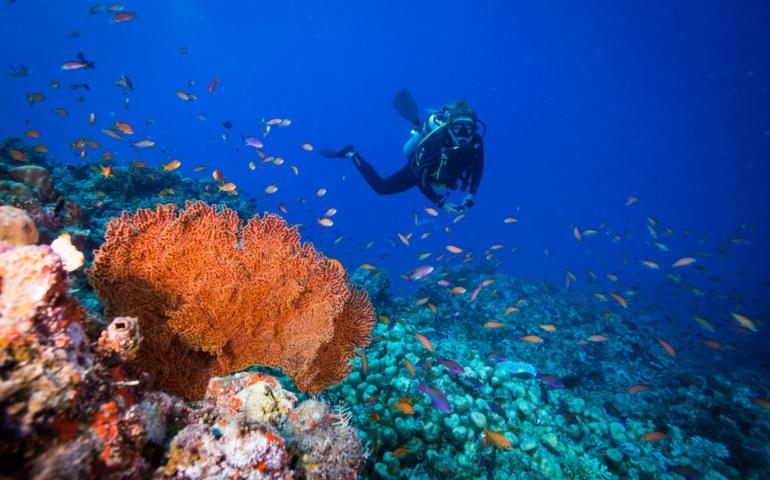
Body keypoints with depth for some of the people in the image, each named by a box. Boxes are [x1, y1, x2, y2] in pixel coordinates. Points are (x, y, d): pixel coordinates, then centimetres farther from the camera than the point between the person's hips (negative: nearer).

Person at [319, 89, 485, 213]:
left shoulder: (476, 142, -31)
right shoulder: (434, 144, -45)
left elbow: (477, 169, -12)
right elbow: (421, 181, -37)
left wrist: (470, 195, -22)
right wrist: (442, 204, -36)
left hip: (438, 171, 5)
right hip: (417, 170, -5)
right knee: (381, 187, 11)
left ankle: (419, 125, 46)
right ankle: (351, 154, 20)